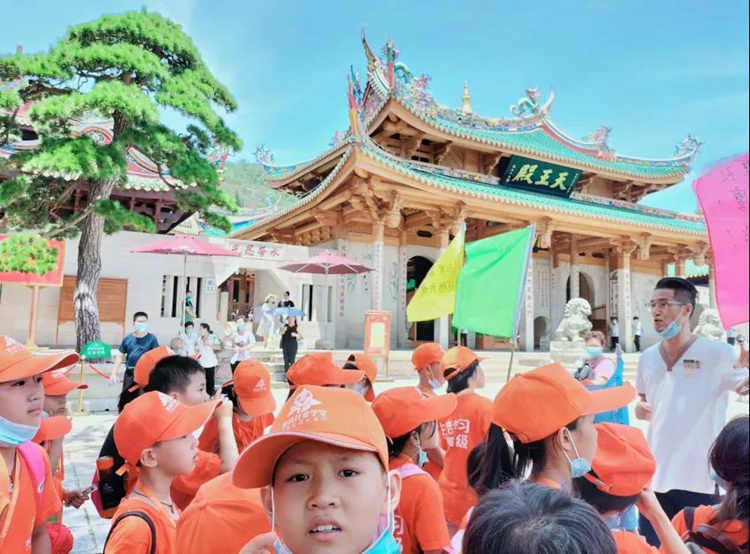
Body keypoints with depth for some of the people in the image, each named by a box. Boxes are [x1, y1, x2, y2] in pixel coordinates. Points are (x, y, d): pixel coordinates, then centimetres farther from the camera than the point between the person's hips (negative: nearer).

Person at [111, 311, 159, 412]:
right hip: (130, 373, 3)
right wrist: (114, 373, 6)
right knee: (126, 399, 9)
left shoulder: (151, 339, -3)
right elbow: (119, 356, 11)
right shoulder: (127, 338, 5)